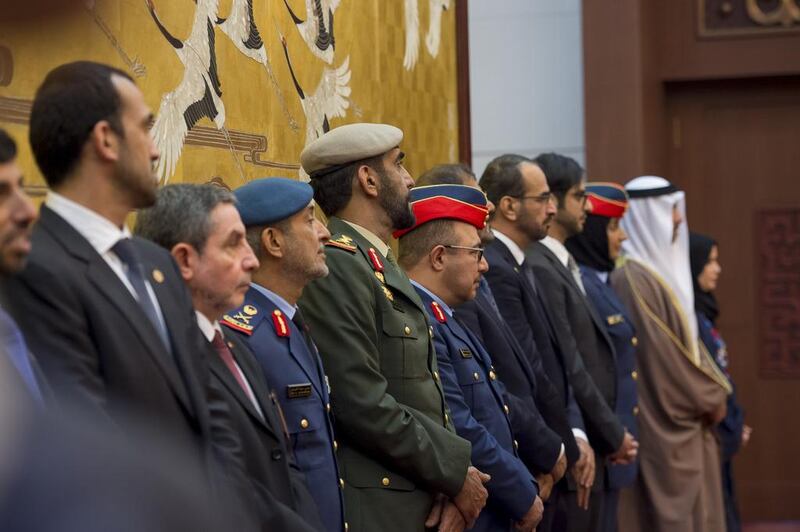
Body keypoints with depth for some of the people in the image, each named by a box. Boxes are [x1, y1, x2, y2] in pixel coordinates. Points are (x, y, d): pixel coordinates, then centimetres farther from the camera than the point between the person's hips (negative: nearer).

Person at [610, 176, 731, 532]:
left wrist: (711, 392, 7)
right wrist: (710, 398, -8)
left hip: (682, 421, 10)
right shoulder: (633, 278, -17)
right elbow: (662, 355, -18)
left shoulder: (662, 268, 13)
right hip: (661, 422, -10)